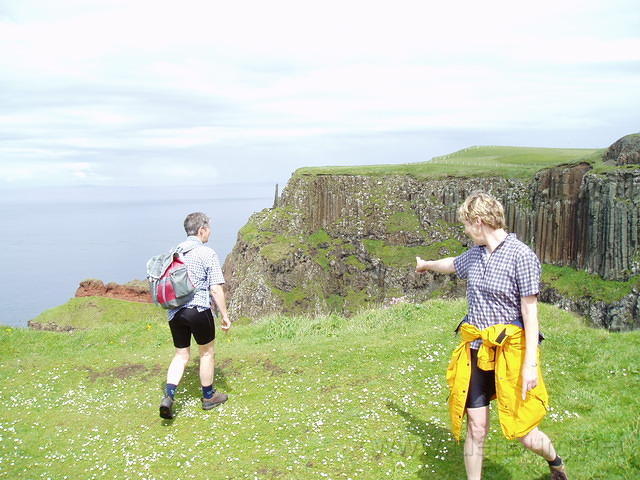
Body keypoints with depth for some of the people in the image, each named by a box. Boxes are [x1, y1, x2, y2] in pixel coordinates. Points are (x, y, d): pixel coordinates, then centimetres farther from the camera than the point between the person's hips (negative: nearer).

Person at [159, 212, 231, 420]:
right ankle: (209, 397, 27)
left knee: (181, 355, 14)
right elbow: (216, 289, -11)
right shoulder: (207, 253, -9)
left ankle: (169, 396, -3)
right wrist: (225, 316, -3)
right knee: (206, 352, 14)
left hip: (175, 312, 5)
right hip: (199, 309, -5)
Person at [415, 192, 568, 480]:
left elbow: (530, 312, -13)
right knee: (475, 430, 4)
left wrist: (530, 364, -17)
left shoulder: (521, 256, -13)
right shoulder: (476, 254, 8)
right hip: (475, 352, 6)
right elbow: (452, 264, 32)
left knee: (524, 433, -1)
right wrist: (426, 265, 51)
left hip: (509, 352, -5)